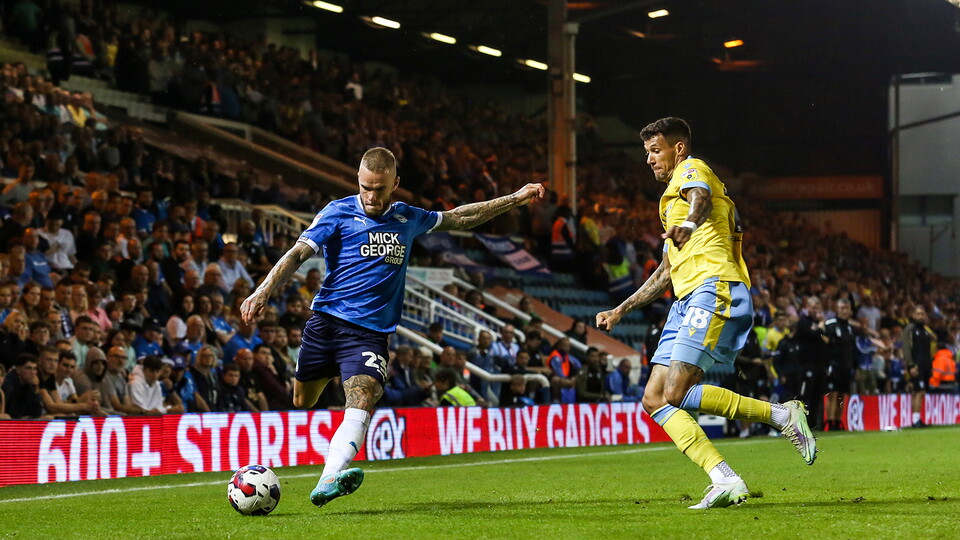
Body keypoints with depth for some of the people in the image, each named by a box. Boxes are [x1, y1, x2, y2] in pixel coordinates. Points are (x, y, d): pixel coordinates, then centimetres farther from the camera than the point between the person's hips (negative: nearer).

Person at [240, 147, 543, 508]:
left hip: (370, 333, 1)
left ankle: (328, 482, -41)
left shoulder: (408, 219, 14)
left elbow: (458, 218, 30)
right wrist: (263, 292, -22)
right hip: (326, 322, -1)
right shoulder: (338, 213, 1)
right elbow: (298, 254, -8)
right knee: (302, 403, 5)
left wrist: (515, 199, 31)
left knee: (361, 404, -23)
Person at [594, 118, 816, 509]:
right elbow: (666, 272, 39)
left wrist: (689, 223, -47)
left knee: (677, 395, -22)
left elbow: (701, 197, -23)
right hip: (687, 301, 10)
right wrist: (620, 311, 37)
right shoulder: (671, 204, 33)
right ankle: (726, 481, -13)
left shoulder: (691, 169, 4)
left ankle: (782, 415, -15)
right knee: (654, 400, -3)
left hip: (714, 290, -10)